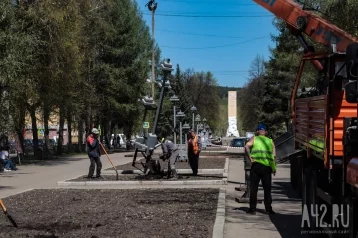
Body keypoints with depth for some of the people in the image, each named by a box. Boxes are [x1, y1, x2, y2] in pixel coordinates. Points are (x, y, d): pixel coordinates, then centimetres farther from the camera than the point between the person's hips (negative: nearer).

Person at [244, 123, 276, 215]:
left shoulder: (254, 138, 7)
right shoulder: (270, 141, 13)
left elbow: (246, 146, -13)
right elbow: (274, 155, 3)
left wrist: (250, 158, -9)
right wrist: (274, 168, 7)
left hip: (256, 165, -1)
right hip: (267, 167, 1)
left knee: (253, 188, 5)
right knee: (267, 189, 8)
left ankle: (252, 208, 5)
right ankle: (268, 209, 5)